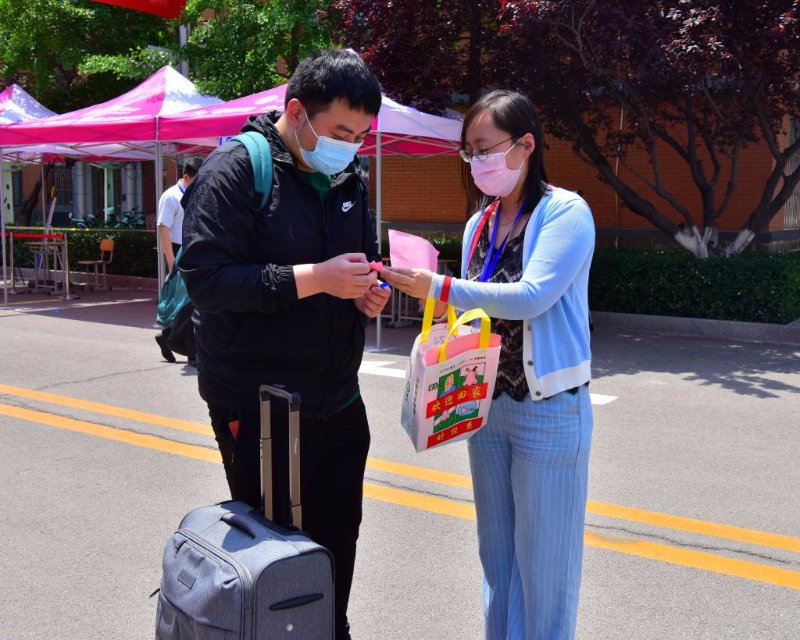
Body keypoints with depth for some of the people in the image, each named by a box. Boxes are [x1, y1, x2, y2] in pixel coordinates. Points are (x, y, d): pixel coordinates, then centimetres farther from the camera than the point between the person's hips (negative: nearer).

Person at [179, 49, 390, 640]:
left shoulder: (347, 180, 10)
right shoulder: (236, 170, -12)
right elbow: (205, 276, -21)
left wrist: (369, 292, -2)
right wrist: (313, 278, -26)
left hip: (338, 402, 7)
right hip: (258, 407, -7)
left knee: (338, 538, 18)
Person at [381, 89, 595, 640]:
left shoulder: (565, 212, -11)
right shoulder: (480, 225, 9)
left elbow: (531, 296, -24)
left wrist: (440, 288, -26)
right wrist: (448, 314, -5)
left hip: (548, 409, -6)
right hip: (487, 403, 7)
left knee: (542, 559, 4)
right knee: (496, 553, 16)